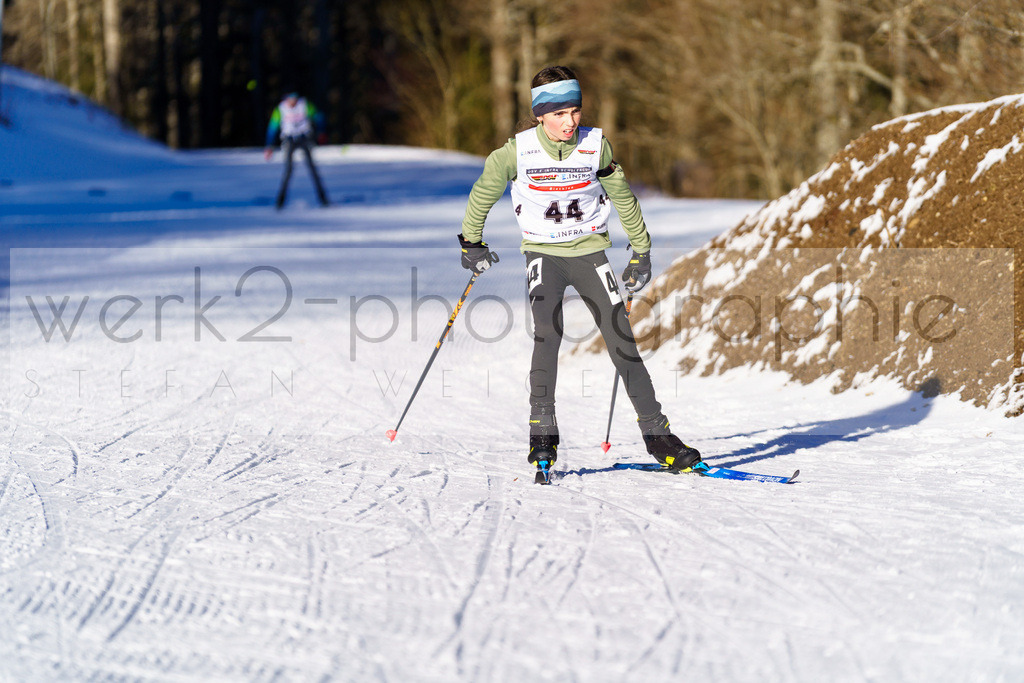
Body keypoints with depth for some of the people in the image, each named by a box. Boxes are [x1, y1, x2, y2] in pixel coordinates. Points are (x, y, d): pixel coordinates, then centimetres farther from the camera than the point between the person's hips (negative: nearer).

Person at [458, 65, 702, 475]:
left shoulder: (595, 146, -7)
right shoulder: (518, 151, -11)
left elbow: (622, 197, 9)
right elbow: (483, 193, 6)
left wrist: (641, 252, 14)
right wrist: (471, 243, 11)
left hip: (589, 251, 1)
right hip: (543, 253, -1)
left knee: (622, 341, -5)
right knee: (547, 332, -24)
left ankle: (656, 433, 1)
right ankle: (542, 434, -21)